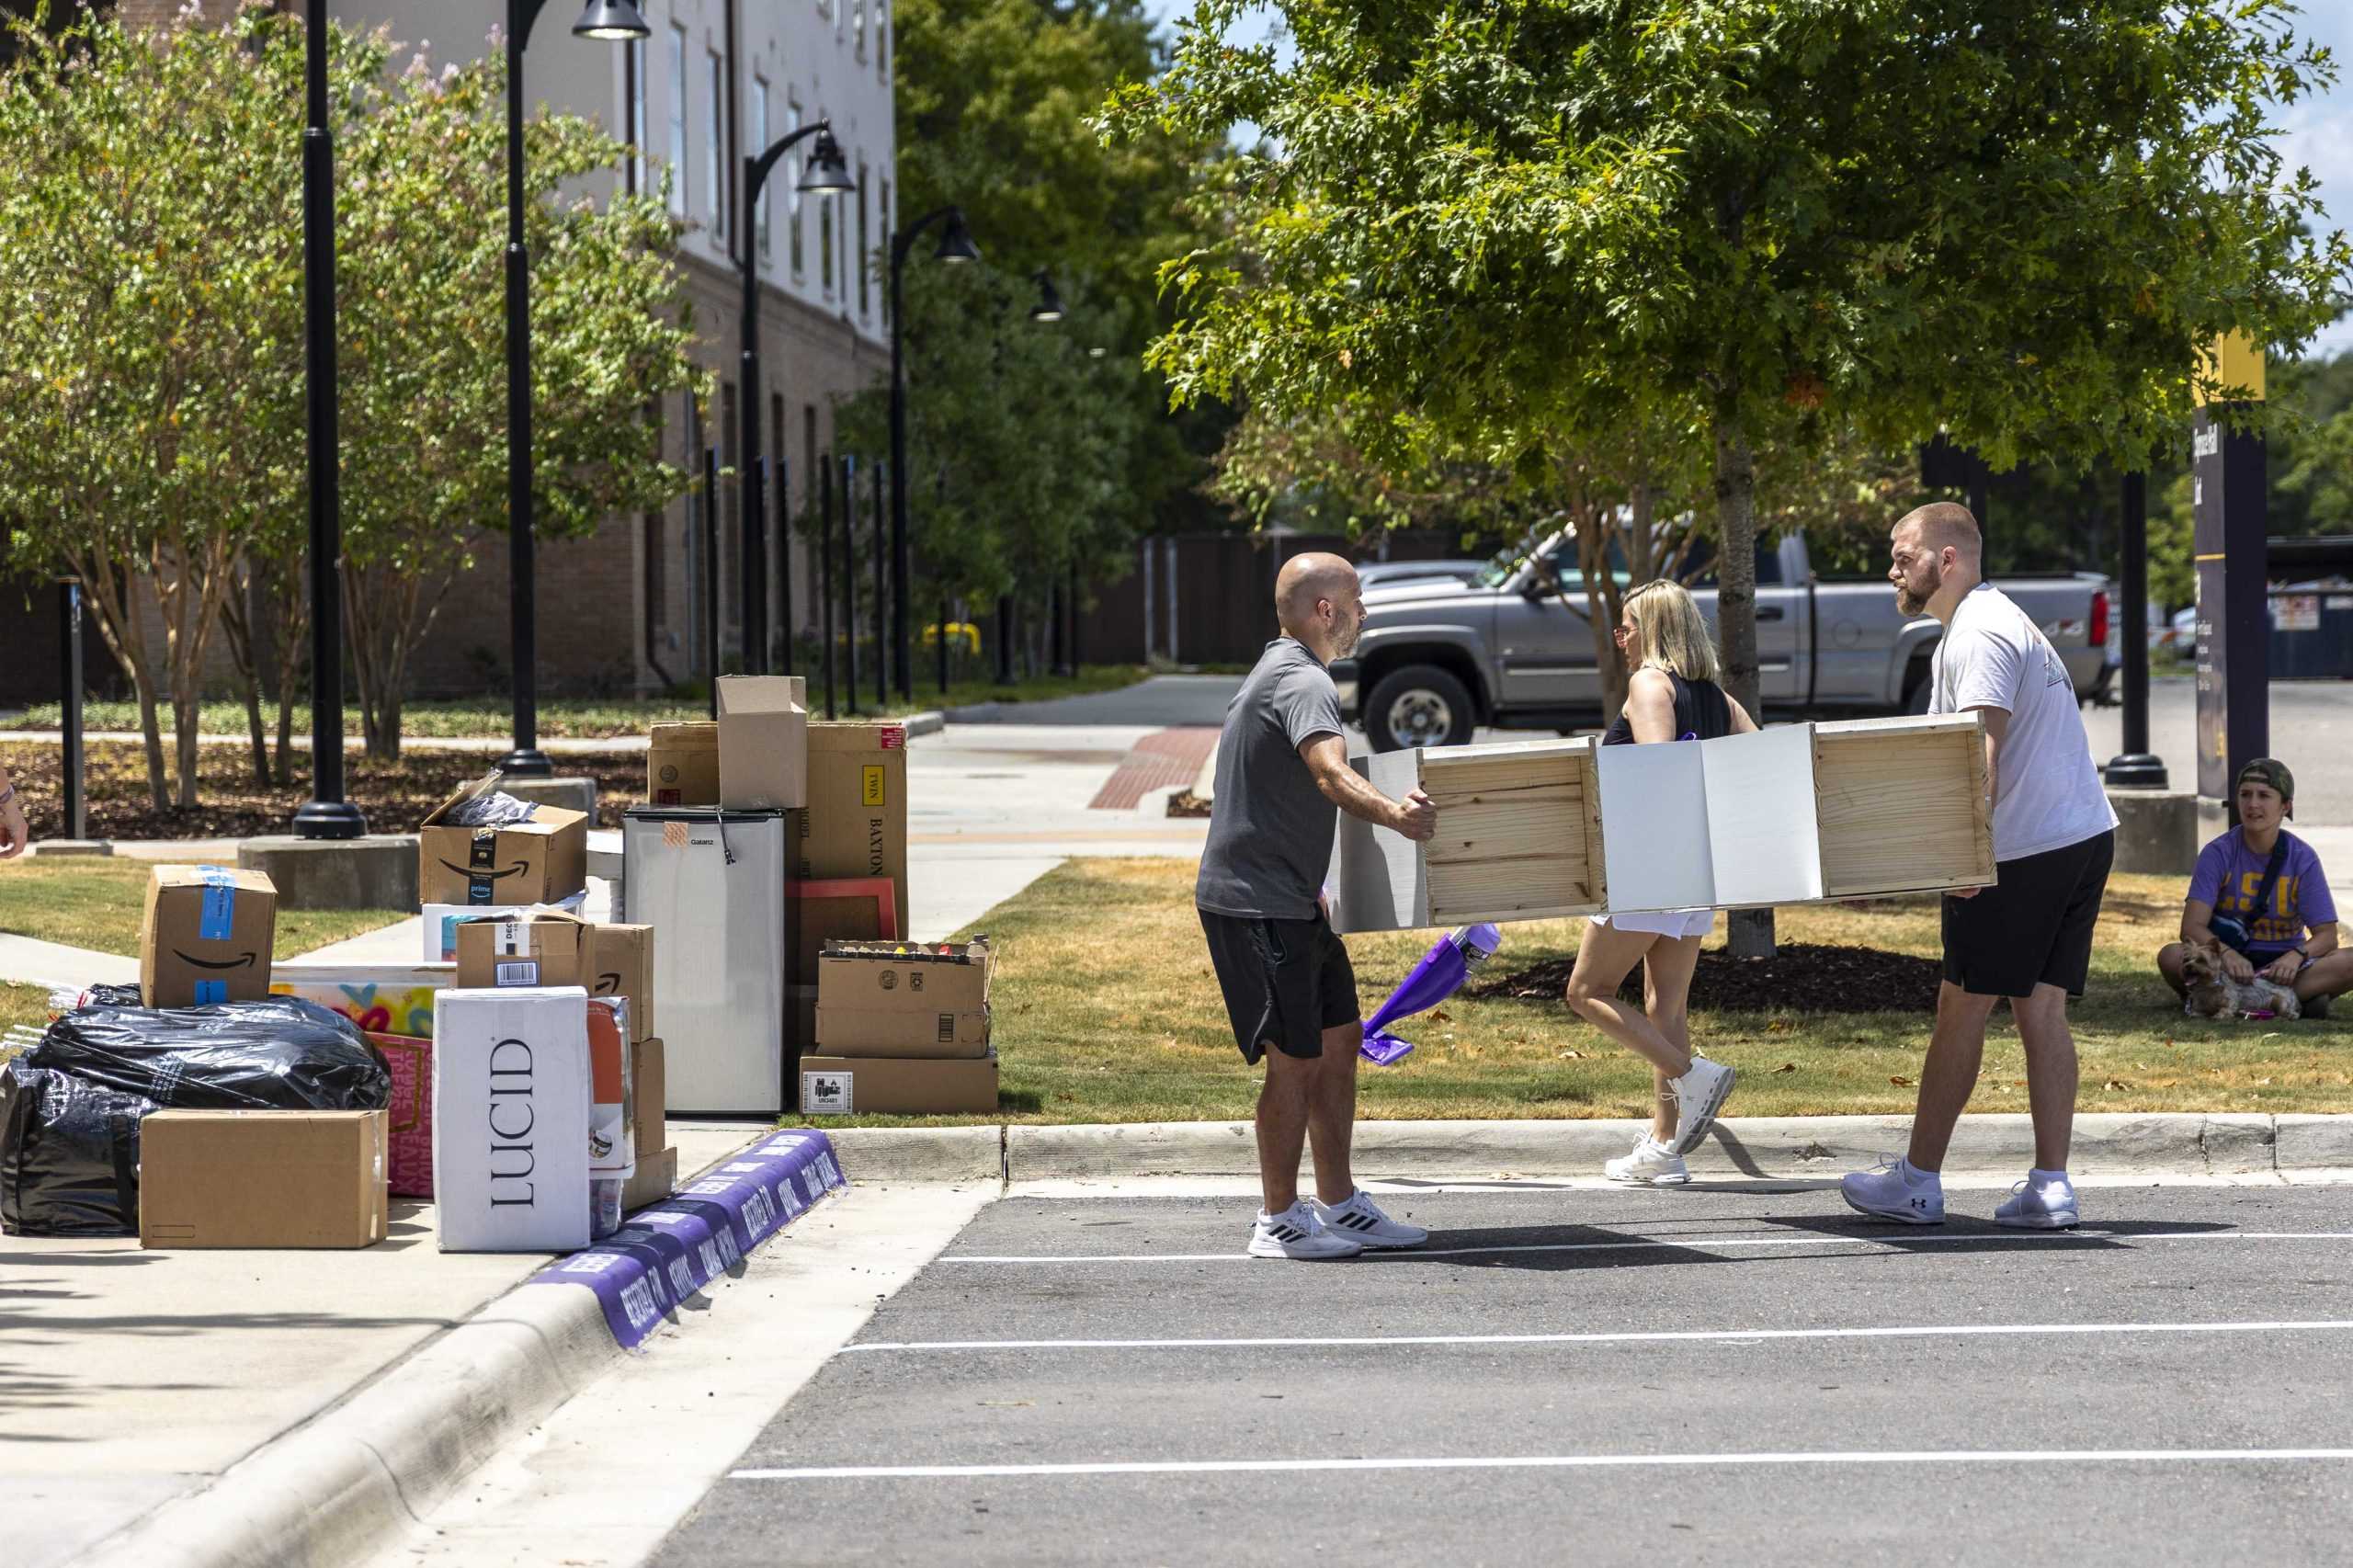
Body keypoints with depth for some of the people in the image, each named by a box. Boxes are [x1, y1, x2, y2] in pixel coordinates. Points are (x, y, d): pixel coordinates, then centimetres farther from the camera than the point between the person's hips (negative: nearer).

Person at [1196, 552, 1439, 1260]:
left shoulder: (1280, 673, 17)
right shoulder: (1303, 683, -17)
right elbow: (1331, 775, -37)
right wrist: (1391, 813, -54)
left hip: (1290, 897, 11)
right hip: (1255, 902, -11)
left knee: (1340, 1038, 12)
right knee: (1296, 1058, -7)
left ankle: (1340, 1205, 18)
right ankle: (1280, 1222, 0)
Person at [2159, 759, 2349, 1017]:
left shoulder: (2302, 859, -3)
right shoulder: (2219, 853, -6)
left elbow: (2326, 935, -6)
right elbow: (2192, 927, -16)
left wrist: (2297, 956, -30)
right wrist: (2225, 953, -38)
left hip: (2283, 964, 1)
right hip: (2231, 961, -1)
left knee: (2349, 961, -26)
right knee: (2171, 957, -31)